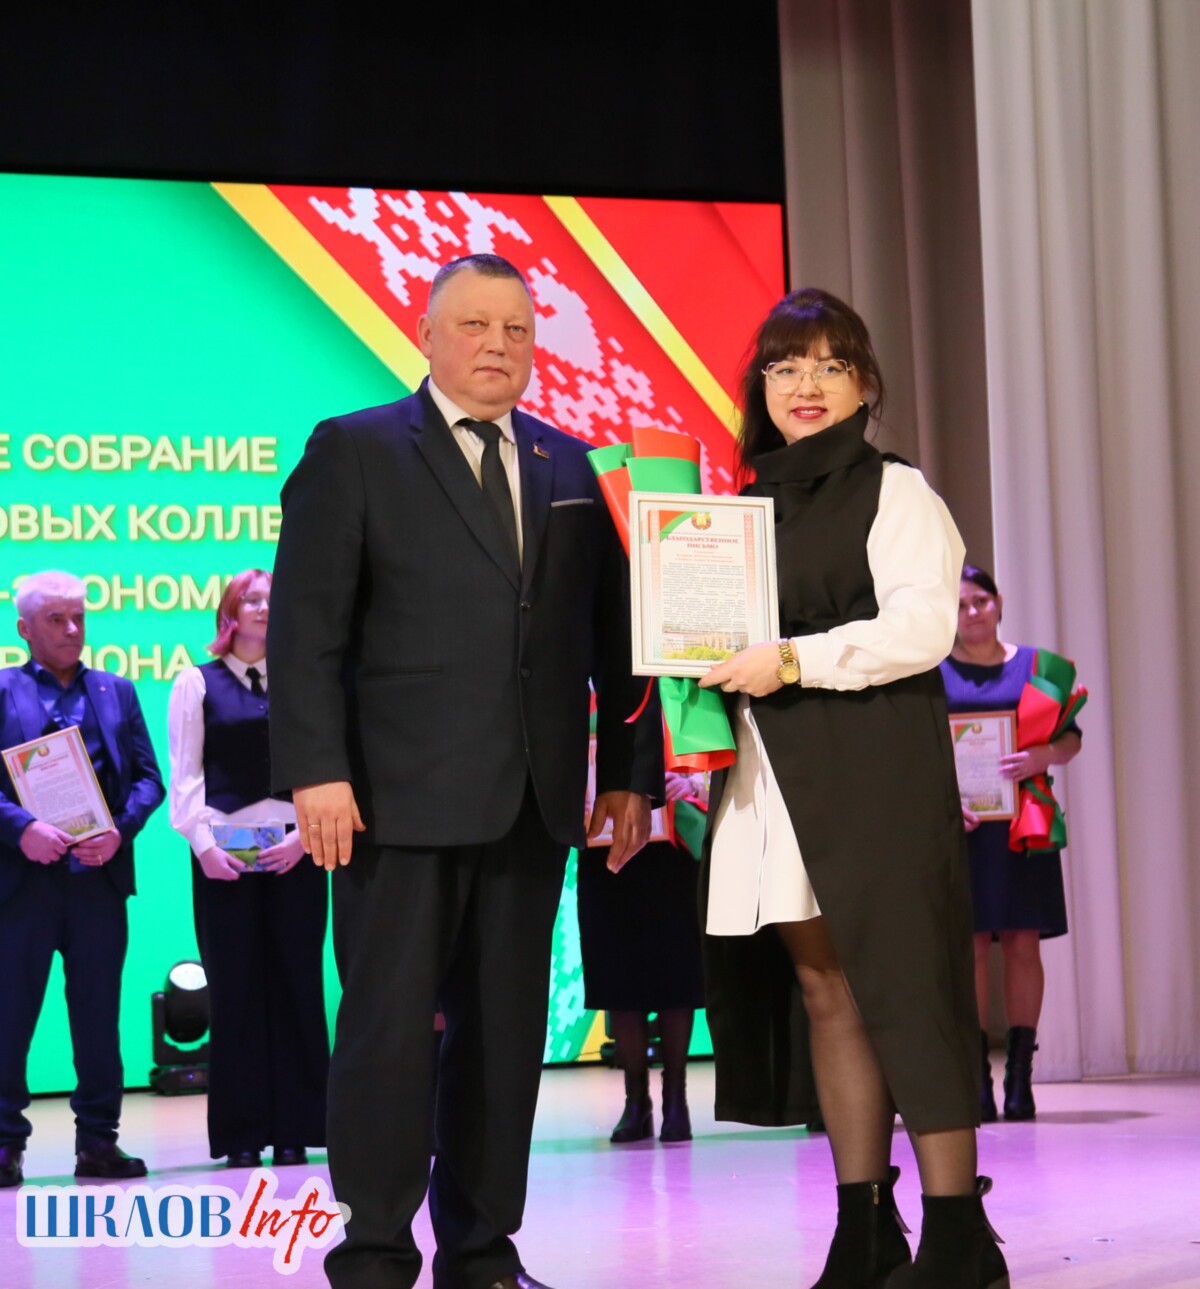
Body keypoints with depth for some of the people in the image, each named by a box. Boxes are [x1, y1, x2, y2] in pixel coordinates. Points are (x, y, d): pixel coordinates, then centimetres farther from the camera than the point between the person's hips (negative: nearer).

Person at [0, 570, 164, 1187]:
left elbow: (148, 777, 9)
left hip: (99, 876, 3)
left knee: (98, 1015, 6)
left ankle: (98, 1140, 12)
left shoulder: (117, 692, 14)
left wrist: (121, 829, -8)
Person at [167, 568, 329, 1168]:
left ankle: (293, 1130, 6)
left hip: (295, 853, 1)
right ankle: (241, 1134, 4)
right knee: (235, 990, 0)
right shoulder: (198, 683, 8)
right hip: (224, 855, -1)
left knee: (296, 987, 1)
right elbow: (185, 774, 2)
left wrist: (305, 834, -7)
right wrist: (201, 842, -10)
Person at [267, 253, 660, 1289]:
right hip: (402, 797, -4)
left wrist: (631, 772, 10)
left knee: (506, 1030, 8)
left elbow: (613, 631, 15)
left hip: (534, 802, 5)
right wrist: (316, 770, -14)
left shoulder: (566, 465, 15)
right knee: (390, 1027, -3)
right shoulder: (354, 451, 2)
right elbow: (307, 625, -5)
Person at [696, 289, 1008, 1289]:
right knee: (823, 993, 5)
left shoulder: (894, 493, -1)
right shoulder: (752, 508, 18)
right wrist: (715, 670, 7)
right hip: (777, 784, 6)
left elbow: (922, 625, -13)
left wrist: (793, 660, -17)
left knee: (901, 982, -8)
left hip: (876, 775, -6)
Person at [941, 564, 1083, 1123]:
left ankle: (1020, 1077, 4)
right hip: (959, 821, -1)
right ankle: (977, 1079, -2)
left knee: (1023, 944, -1)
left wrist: (1044, 756, -14)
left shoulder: (1033, 665, 10)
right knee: (970, 945, -4)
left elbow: (1071, 738, 8)